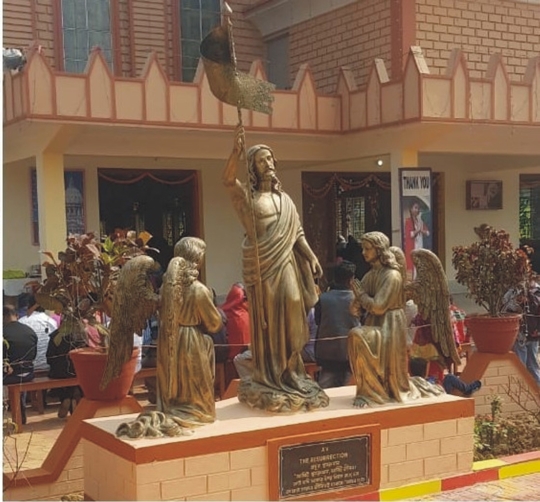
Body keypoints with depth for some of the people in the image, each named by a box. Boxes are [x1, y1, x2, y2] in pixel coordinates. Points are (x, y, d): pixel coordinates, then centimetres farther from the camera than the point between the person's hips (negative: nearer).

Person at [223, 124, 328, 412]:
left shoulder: (284, 198, 15)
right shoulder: (246, 195, 0)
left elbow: (297, 233, 14)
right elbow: (227, 178, -21)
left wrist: (312, 258, 3)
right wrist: (236, 150, -33)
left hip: (286, 266, 4)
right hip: (262, 268, -4)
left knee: (290, 320, 3)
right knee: (266, 322, -1)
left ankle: (291, 375, 13)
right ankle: (268, 380, 6)